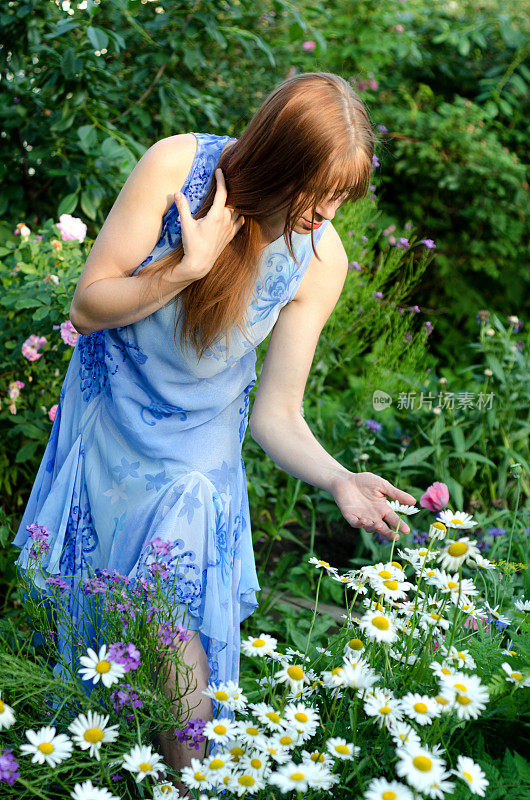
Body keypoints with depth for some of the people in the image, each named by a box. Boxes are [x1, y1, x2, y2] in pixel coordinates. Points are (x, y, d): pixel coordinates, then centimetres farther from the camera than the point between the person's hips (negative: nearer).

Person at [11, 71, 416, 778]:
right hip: (104, 426, 1)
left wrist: (339, 480, -34)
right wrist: (189, 266, -30)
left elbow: (277, 414, -16)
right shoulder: (179, 165, -23)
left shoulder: (321, 260, -19)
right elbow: (88, 307, -17)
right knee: (80, 614, 16)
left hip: (192, 457, 0)